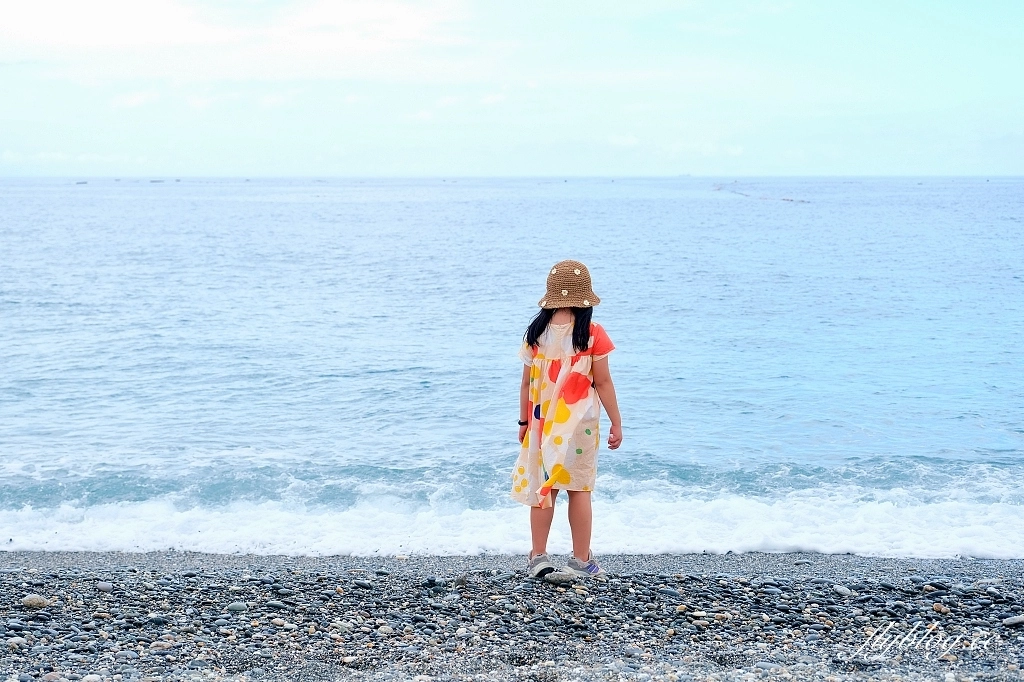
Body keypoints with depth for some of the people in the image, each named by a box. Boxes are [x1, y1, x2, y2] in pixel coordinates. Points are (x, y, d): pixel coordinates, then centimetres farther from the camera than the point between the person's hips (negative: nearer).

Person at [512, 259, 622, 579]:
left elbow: (527, 383, 3)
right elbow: (603, 383, -7)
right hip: (579, 422, -2)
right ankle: (581, 560, 14)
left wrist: (524, 422, 13)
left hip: (542, 421, 2)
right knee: (579, 489, 6)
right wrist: (616, 423, 3)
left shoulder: (536, 333, -2)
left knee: (541, 487, 11)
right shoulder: (592, 333, -10)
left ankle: (539, 556, 14)